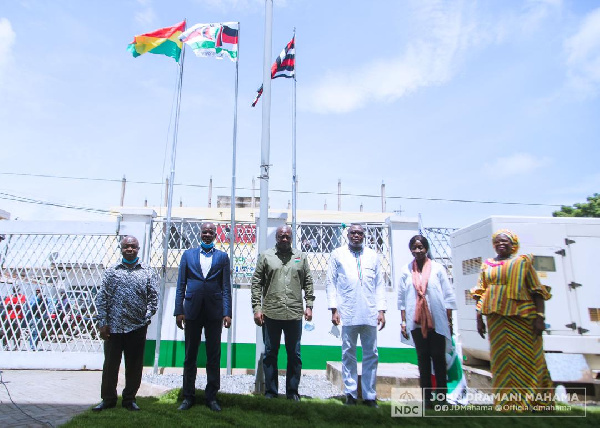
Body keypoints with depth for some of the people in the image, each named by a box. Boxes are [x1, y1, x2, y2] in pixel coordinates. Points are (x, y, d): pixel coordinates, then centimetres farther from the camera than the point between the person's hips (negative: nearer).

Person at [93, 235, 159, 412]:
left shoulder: (148, 272, 4)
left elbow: (153, 298, 3)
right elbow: (101, 298, 4)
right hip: (113, 327, 1)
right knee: (110, 364, 10)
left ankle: (129, 399, 25)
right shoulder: (111, 272, 6)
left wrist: (146, 318, -5)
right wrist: (103, 323, -2)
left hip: (137, 328, 0)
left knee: (134, 366, 8)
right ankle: (108, 399, 27)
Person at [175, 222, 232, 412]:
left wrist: (227, 313, -6)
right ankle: (188, 396, 25)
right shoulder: (188, 254, 8)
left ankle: (211, 396, 21)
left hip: (214, 312, 0)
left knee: (214, 357, 8)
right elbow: (181, 285, 6)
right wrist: (179, 311, 0)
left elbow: (226, 287, 2)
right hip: (192, 311, 1)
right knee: (190, 356, 11)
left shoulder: (222, 257, 6)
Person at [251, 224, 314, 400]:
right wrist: (257, 308, -3)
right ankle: (270, 391, 23)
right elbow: (256, 283, 2)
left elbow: (308, 283, 10)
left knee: (294, 355, 10)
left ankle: (292, 391, 24)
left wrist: (309, 305, 3)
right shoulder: (265, 256, 4)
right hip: (271, 313, -1)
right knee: (270, 354, 9)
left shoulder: (301, 257, 9)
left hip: (295, 313, 1)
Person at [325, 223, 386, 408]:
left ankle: (369, 395, 16)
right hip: (348, 314, -2)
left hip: (370, 314, 2)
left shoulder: (373, 256, 14)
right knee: (348, 355, 5)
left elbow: (380, 284, 12)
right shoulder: (338, 254, 8)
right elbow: (330, 282, 5)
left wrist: (381, 310, 4)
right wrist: (334, 309, -3)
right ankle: (351, 394, 16)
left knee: (371, 355, 6)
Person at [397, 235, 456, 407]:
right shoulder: (406, 271, 4)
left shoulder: (438, 268, 1)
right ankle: (427, 396, 15)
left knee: (438, 357, 3)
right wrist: (403, 322, 3)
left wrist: (449, 321, 0)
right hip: (416, 322, 1)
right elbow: (402, 298, 6)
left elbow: (448, 296, 2)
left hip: (437, 321, -1)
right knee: (422, 358, 7)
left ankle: (441, 396, 13)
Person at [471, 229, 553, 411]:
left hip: (522, 317, -2)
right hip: (496, 319, 3)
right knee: (502, 360, 6)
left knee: (526, 358, 2)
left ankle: (529, 402, 15)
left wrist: (540, 316, -8)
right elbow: (481, 294, 10)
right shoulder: (487, 265, 13)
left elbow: (537, 291, 0)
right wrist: (479, 318, 3)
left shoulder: (522, 261, 5)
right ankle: (505, 402, 16)